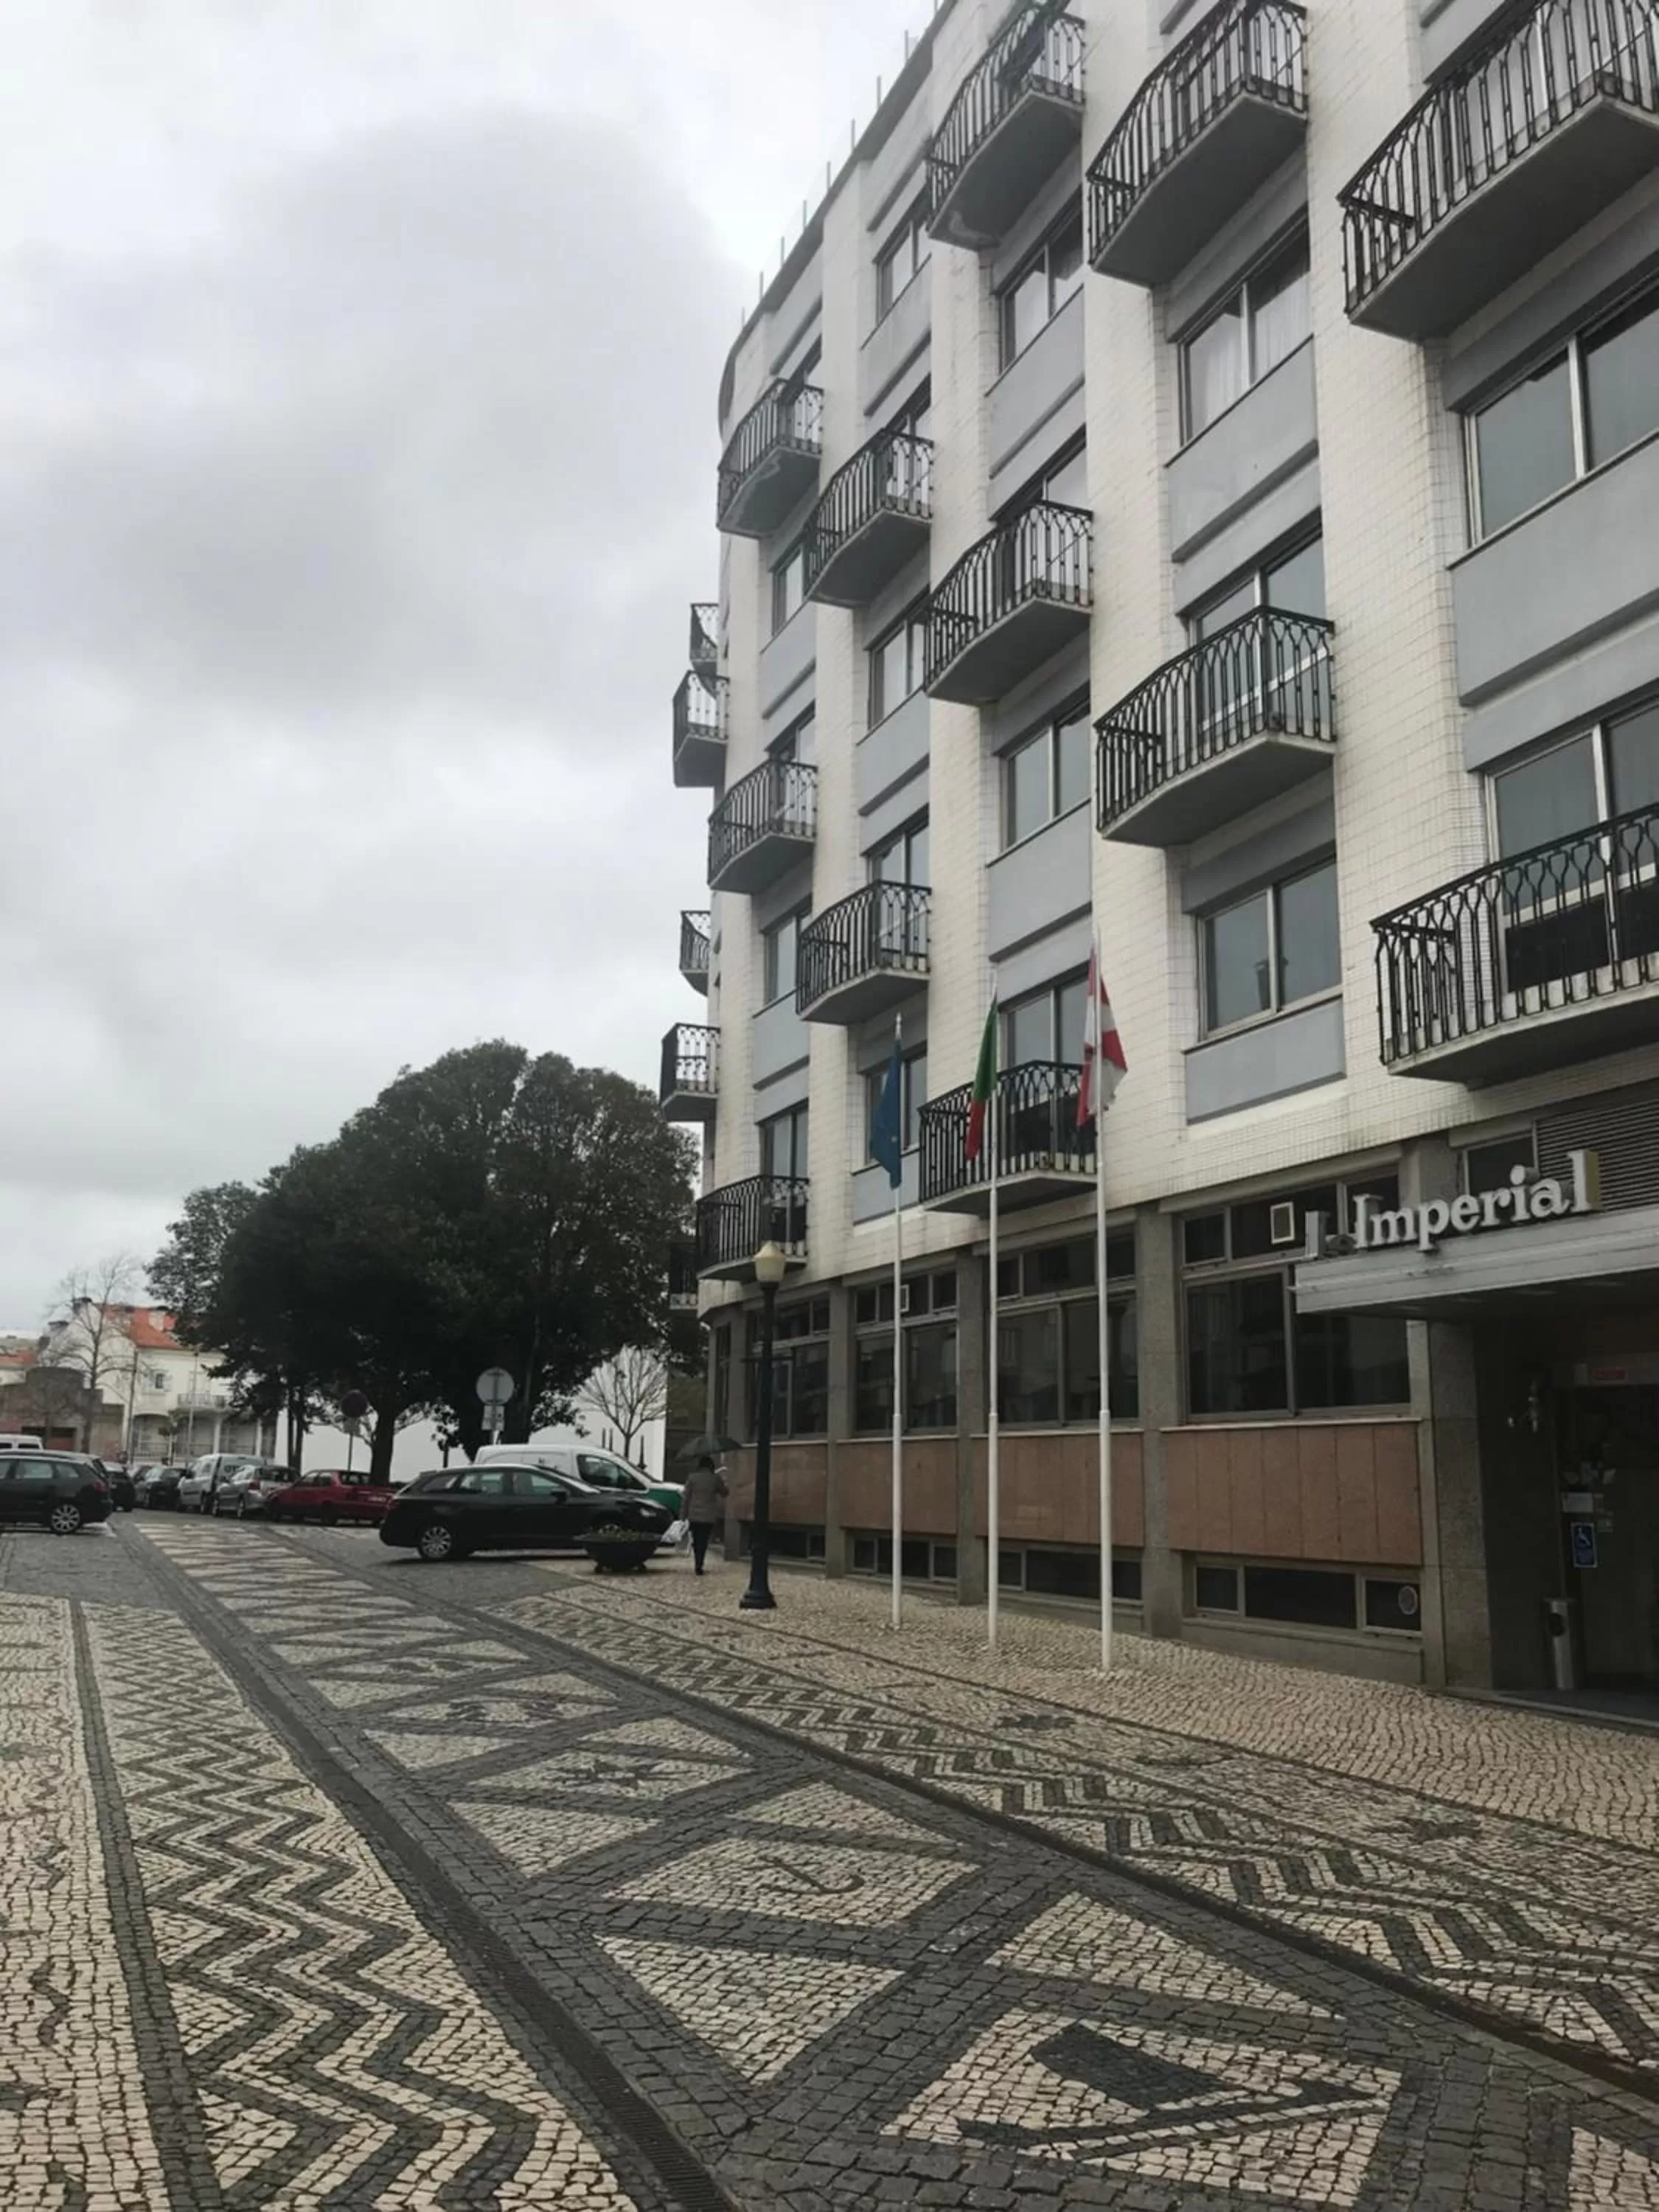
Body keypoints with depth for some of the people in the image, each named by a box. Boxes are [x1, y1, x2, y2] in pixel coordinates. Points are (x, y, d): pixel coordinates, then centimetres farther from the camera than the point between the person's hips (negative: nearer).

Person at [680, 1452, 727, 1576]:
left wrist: (684, 1514, 4)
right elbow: (724, 1493, 9)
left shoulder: (692, 1477, -4)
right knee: (703, 1542, 3)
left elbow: (686, 1497, -2)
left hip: (694, 1516, 1)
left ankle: (698, 1565, 18)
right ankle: (699, 1566, -5)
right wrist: (722, 1481, 26)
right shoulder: (715, 1478, -6)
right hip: (709, 1517, -1)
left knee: (696, 1541, 14)